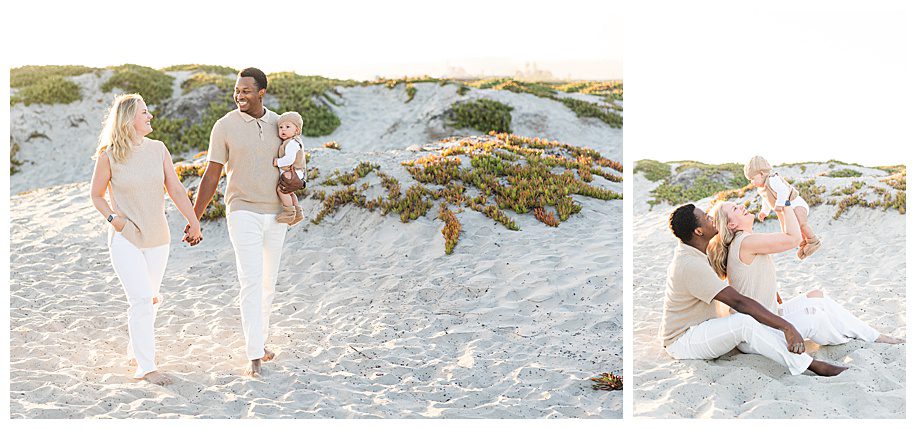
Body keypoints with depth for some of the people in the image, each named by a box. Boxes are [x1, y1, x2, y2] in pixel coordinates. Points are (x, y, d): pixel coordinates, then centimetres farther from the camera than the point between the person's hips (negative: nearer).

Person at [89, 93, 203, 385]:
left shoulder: (158, 149, 2)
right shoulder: (108, 156, -7)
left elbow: (175, 189, 4)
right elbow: (96, 195, 5)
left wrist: (193, 221, -1)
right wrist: (113, 219, -10)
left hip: (157, 238, 4)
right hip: (125, 239, -4)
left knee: (150, 300, 12)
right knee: (141, 300, -12)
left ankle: (135, 351, 33)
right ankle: (146, 367, -3)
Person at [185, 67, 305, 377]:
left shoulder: (279, 124, 5)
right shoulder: (225, 126, -6)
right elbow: (211, 177, -3)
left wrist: (298, 182, -8)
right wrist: (194, 220, -5)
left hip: (275, 214, 4)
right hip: (243, 212, -4)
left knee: (268, 282, 12)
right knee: (251, 281, -13)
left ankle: (260, 340, 29)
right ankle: (254, 357, -12)